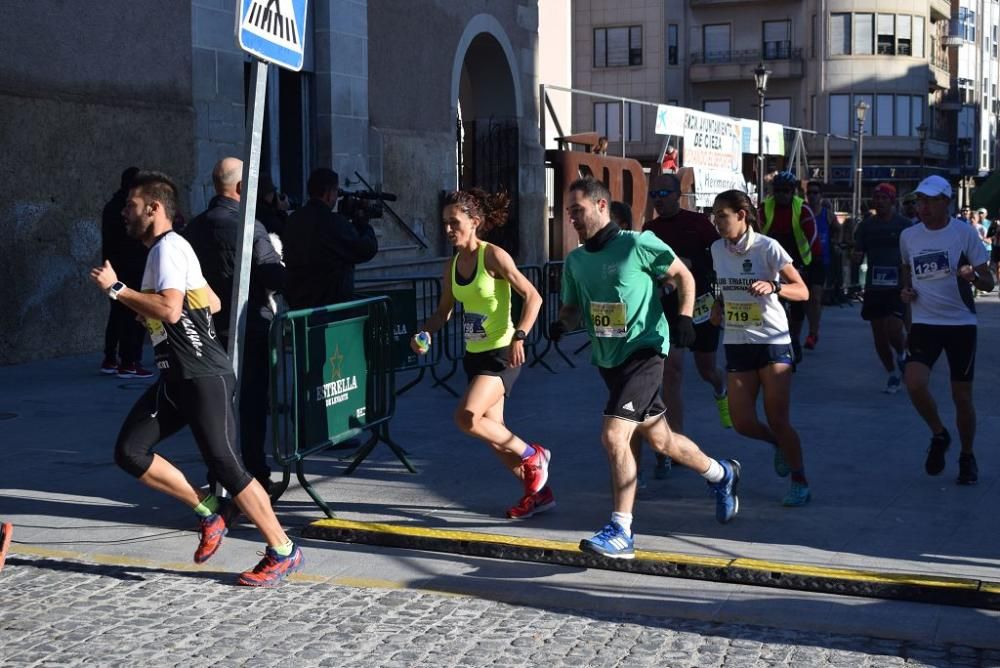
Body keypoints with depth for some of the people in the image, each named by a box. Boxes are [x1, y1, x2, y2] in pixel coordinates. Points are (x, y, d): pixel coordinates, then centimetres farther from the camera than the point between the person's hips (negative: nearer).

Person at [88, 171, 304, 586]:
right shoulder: (166, 250, 18)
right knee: (130, 451, 1)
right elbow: (214, 303, 23)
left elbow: (169, 309, -27)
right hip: (177, 377, 10)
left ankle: (283, 553, 2)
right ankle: (207, 513, 11)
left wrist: (115, 288, -19)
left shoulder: (168, 248, -12)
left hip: (204, 377, -10)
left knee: (224, 465, -8)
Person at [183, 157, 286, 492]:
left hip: (209, 327, 6)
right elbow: (277, 279, -18)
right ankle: (254, 474, 8)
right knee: (252, 402, 4)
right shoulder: (249, 228, -17)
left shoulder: (194, 228, 3)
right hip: (250, 328, -6)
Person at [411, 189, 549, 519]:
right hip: (475, 355, 8)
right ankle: (538, 492, 25)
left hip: (502, 353, -8)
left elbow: (533, 296, -14)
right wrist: (426, 333, 0)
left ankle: (532, 456, -1)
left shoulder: (494, 256, -13)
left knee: (466, 417, -22)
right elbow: (444, 311, 19)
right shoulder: (451, 266, 7)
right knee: (493, 434, 9)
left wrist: (519, 336, -25)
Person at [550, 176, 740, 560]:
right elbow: (572, 307, 17)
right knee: (659, 439, 18)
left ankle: (621, 534, -14)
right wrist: (561, 324, -5)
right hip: (607, 359, 7)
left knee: (613, 435, -21)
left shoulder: (638, 244, -12)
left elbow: (683, 276, -1)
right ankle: (721, 475, 44)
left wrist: (684, 316, -15)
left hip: (643, 353, -7)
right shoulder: (575, 260, 6)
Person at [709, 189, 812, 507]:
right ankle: (779, 445, 32)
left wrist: (773, 286, -30)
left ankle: (800, 482, 13)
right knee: (743, 423, -1)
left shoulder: (767, 247, -12)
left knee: (778, 420, -6)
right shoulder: (718, 249, 4)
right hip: (737, 344, 5)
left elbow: (803, 292, -13)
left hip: (773, 341, -5)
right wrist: (718, 306, 2)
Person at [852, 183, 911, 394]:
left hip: (897, 287, -4)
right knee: (879, 335, 5)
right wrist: (857, 256, -12)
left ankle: (901, 354, 17)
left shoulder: (904, 225, 0)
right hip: (874, 287, 4)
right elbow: (858, 254, 11)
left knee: (893, 331, -17)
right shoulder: (866, 225, 8)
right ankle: (893, 375, 22)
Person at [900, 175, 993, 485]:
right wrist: (906, 290, 4)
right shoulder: (908, 236, 5)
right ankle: (939, 434, 8)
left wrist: (973, 276, -26)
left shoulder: (964, 232, -6)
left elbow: (989, 283, -4)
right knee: (914, 383, -20)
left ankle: (967, 457, 25)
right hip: (924, 323, 2)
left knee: (962, 396, 3)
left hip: (961, 323, -2)